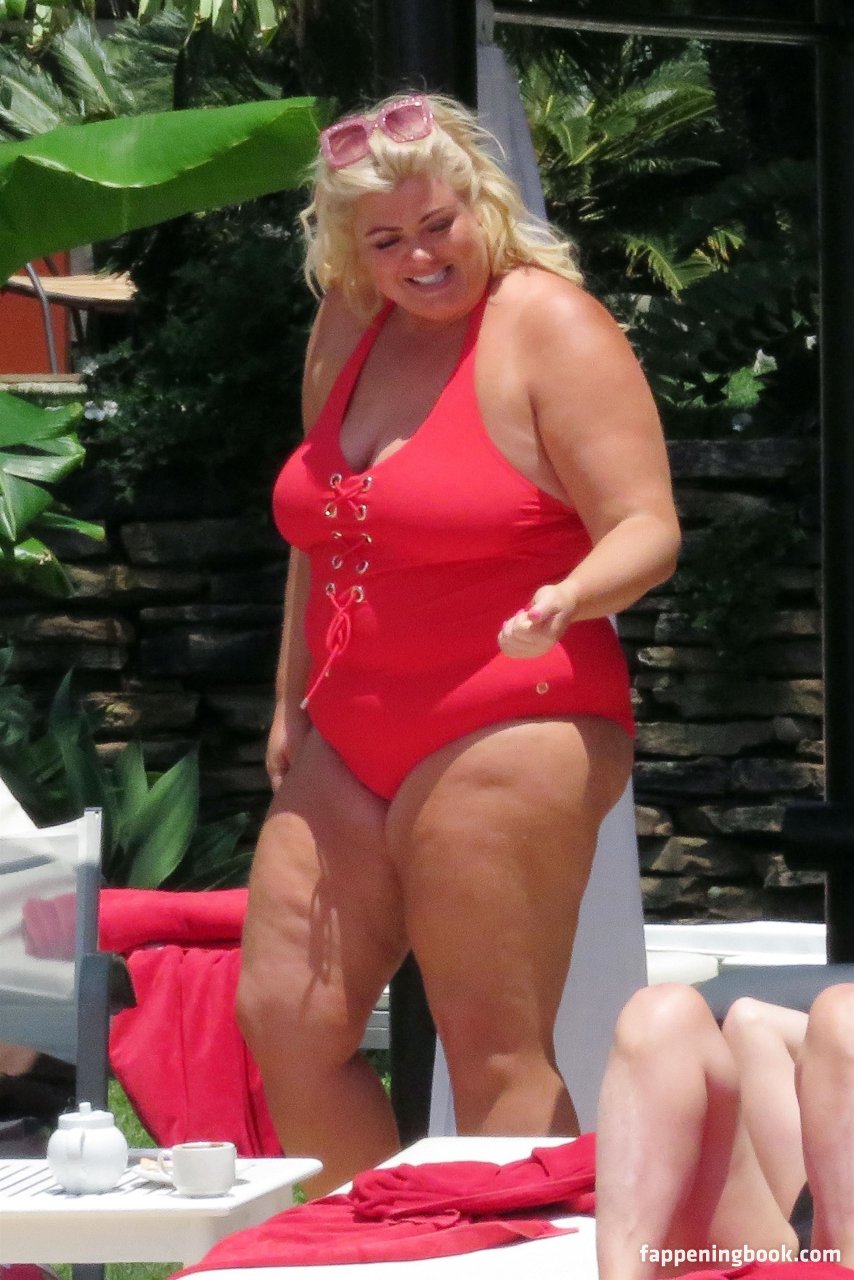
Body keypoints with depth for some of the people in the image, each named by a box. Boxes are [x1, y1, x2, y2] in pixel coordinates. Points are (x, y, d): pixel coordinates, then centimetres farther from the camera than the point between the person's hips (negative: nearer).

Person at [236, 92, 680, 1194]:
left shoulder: (548, 327, -8)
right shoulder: (349, 330, 13)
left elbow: (646, 531, -13)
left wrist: (568, 599, -33)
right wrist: (291, 703, 25)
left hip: (506, 734, -8)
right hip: (351, 749, 8)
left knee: (495, 1058, -9)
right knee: (283, 1022, 5)